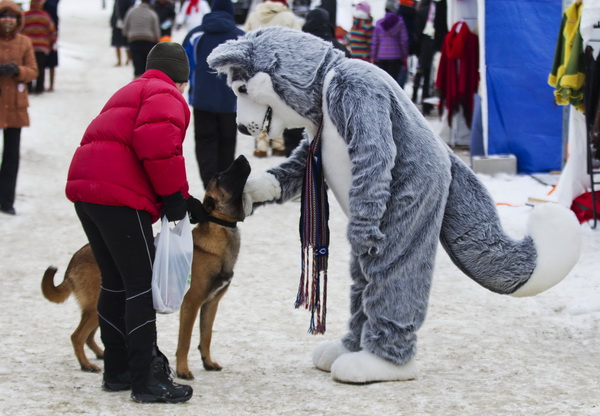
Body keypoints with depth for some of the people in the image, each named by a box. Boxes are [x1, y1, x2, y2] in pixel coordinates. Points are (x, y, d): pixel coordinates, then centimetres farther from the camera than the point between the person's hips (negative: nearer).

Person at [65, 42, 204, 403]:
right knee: (143, 284, -6)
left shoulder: (130, 93, 31)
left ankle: (118, 370, 25)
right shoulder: (166, 96, 0)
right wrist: (174, 192, -10)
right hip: (119, 195, -10)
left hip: (85, 188, 10)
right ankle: (147, 380, -7)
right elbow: (157, 142, -21)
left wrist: (181, 199, 22)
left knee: (115, 282, 18)